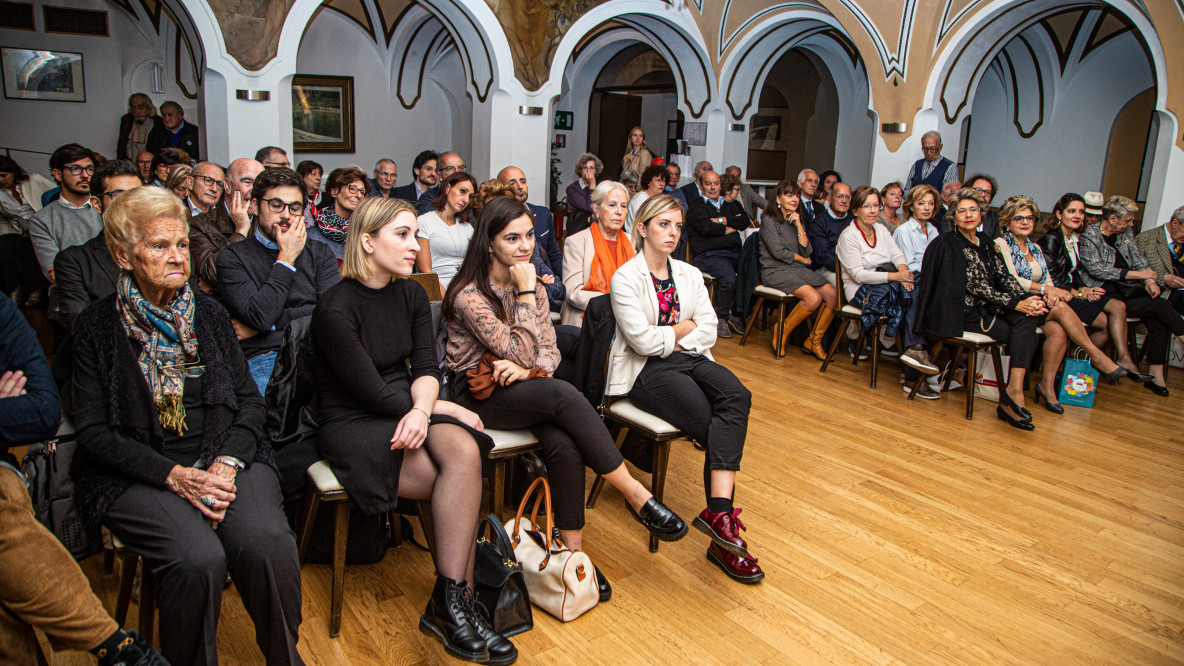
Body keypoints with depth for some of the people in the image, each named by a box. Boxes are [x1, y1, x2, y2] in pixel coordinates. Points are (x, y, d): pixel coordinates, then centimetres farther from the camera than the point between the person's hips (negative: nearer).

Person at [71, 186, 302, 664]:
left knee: (268, 544, -26)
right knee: (199, 558, -30)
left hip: (224, 457, 2)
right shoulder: (98, 327, 1)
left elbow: (249, 400, 7)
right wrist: (175, 476, -15)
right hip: (138, 475, -2)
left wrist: (227, 464, -11)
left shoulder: (208, 313, 10)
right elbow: (94, 430, -2)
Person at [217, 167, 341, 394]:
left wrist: (270, 323, -3)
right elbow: (259, 316, -7)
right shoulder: (232, 256, 9)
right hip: (264, 357, -3)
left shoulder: (320, 253, 20)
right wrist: (286, 259, 2)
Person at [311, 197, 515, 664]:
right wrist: (449, 410, -9)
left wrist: (422, 409, -20)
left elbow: (426, 367, 2)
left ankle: (450, 603, -22)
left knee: (464, 452, -28)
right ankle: (455, 602, -11)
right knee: (463, 485, -26)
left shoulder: (411, 294, 7)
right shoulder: (335, 309, -14)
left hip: (408, 410, 6)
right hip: (353, 424, -5)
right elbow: (374, 393, -15)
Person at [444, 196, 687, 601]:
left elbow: (549, 350, 5)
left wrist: (525, 369, -16)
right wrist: (526, 293, -16)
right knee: (564, 395, -33)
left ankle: (574, 548, -19)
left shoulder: (532, 285, 9)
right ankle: (636, 496, -27)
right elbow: (522, 353, -18)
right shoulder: (469, 294, -14)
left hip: (518, 387, 6)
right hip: (476, 393, -6)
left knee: (563, 442, -28)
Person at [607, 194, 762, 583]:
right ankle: (723, 516, -17)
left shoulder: (690, 274, 16)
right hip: (645, 371, -5)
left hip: (688, 359, 5)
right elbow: (642, 340, -13)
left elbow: (709, 330, 7)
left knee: (737, 396, -28)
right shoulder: (625, 278, -3)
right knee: (719, 426, -25)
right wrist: (684, 327, 2)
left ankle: (719, 512, -35)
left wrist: (668, 341, -7)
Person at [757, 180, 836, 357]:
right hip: (775, 271, -7)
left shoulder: (798, 221, 18)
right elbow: (778, 252, -11)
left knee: (833, 295, -15)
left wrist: (799, 226, -3)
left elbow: (807, 251, 6)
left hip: (798, 269, 7)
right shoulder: (769, 221, -2)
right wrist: (802, 259, 2)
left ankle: (813, 341, -3)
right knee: (814, 298, -29)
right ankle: (782, 330, -7)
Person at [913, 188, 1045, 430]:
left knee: (1028, 318, -21)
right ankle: (1013, 393, -17)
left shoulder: (985, 242, 17)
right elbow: (975, 284, -14)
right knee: (1024, 336, -20)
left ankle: (1013, 391, -26)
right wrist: (1015, 304, -18)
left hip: (987, 308, 6)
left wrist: (1028, 299, -11)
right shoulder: (948, 244, -6)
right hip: (962, 312, -6)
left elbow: (1004, 276, 8)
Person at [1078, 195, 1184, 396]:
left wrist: (1150, 281, -6)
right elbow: (1097, 269, -15)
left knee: (1158, 321, -18)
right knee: (1160, 305, -23)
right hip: (1105, 295, -6)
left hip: (1129, 290, 6)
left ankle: (1156, 377, -15)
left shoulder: (1126, 234, 17)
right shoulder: (1089, 237, -6)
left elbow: (1139, 260, 15)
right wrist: (1138, 274, -15)